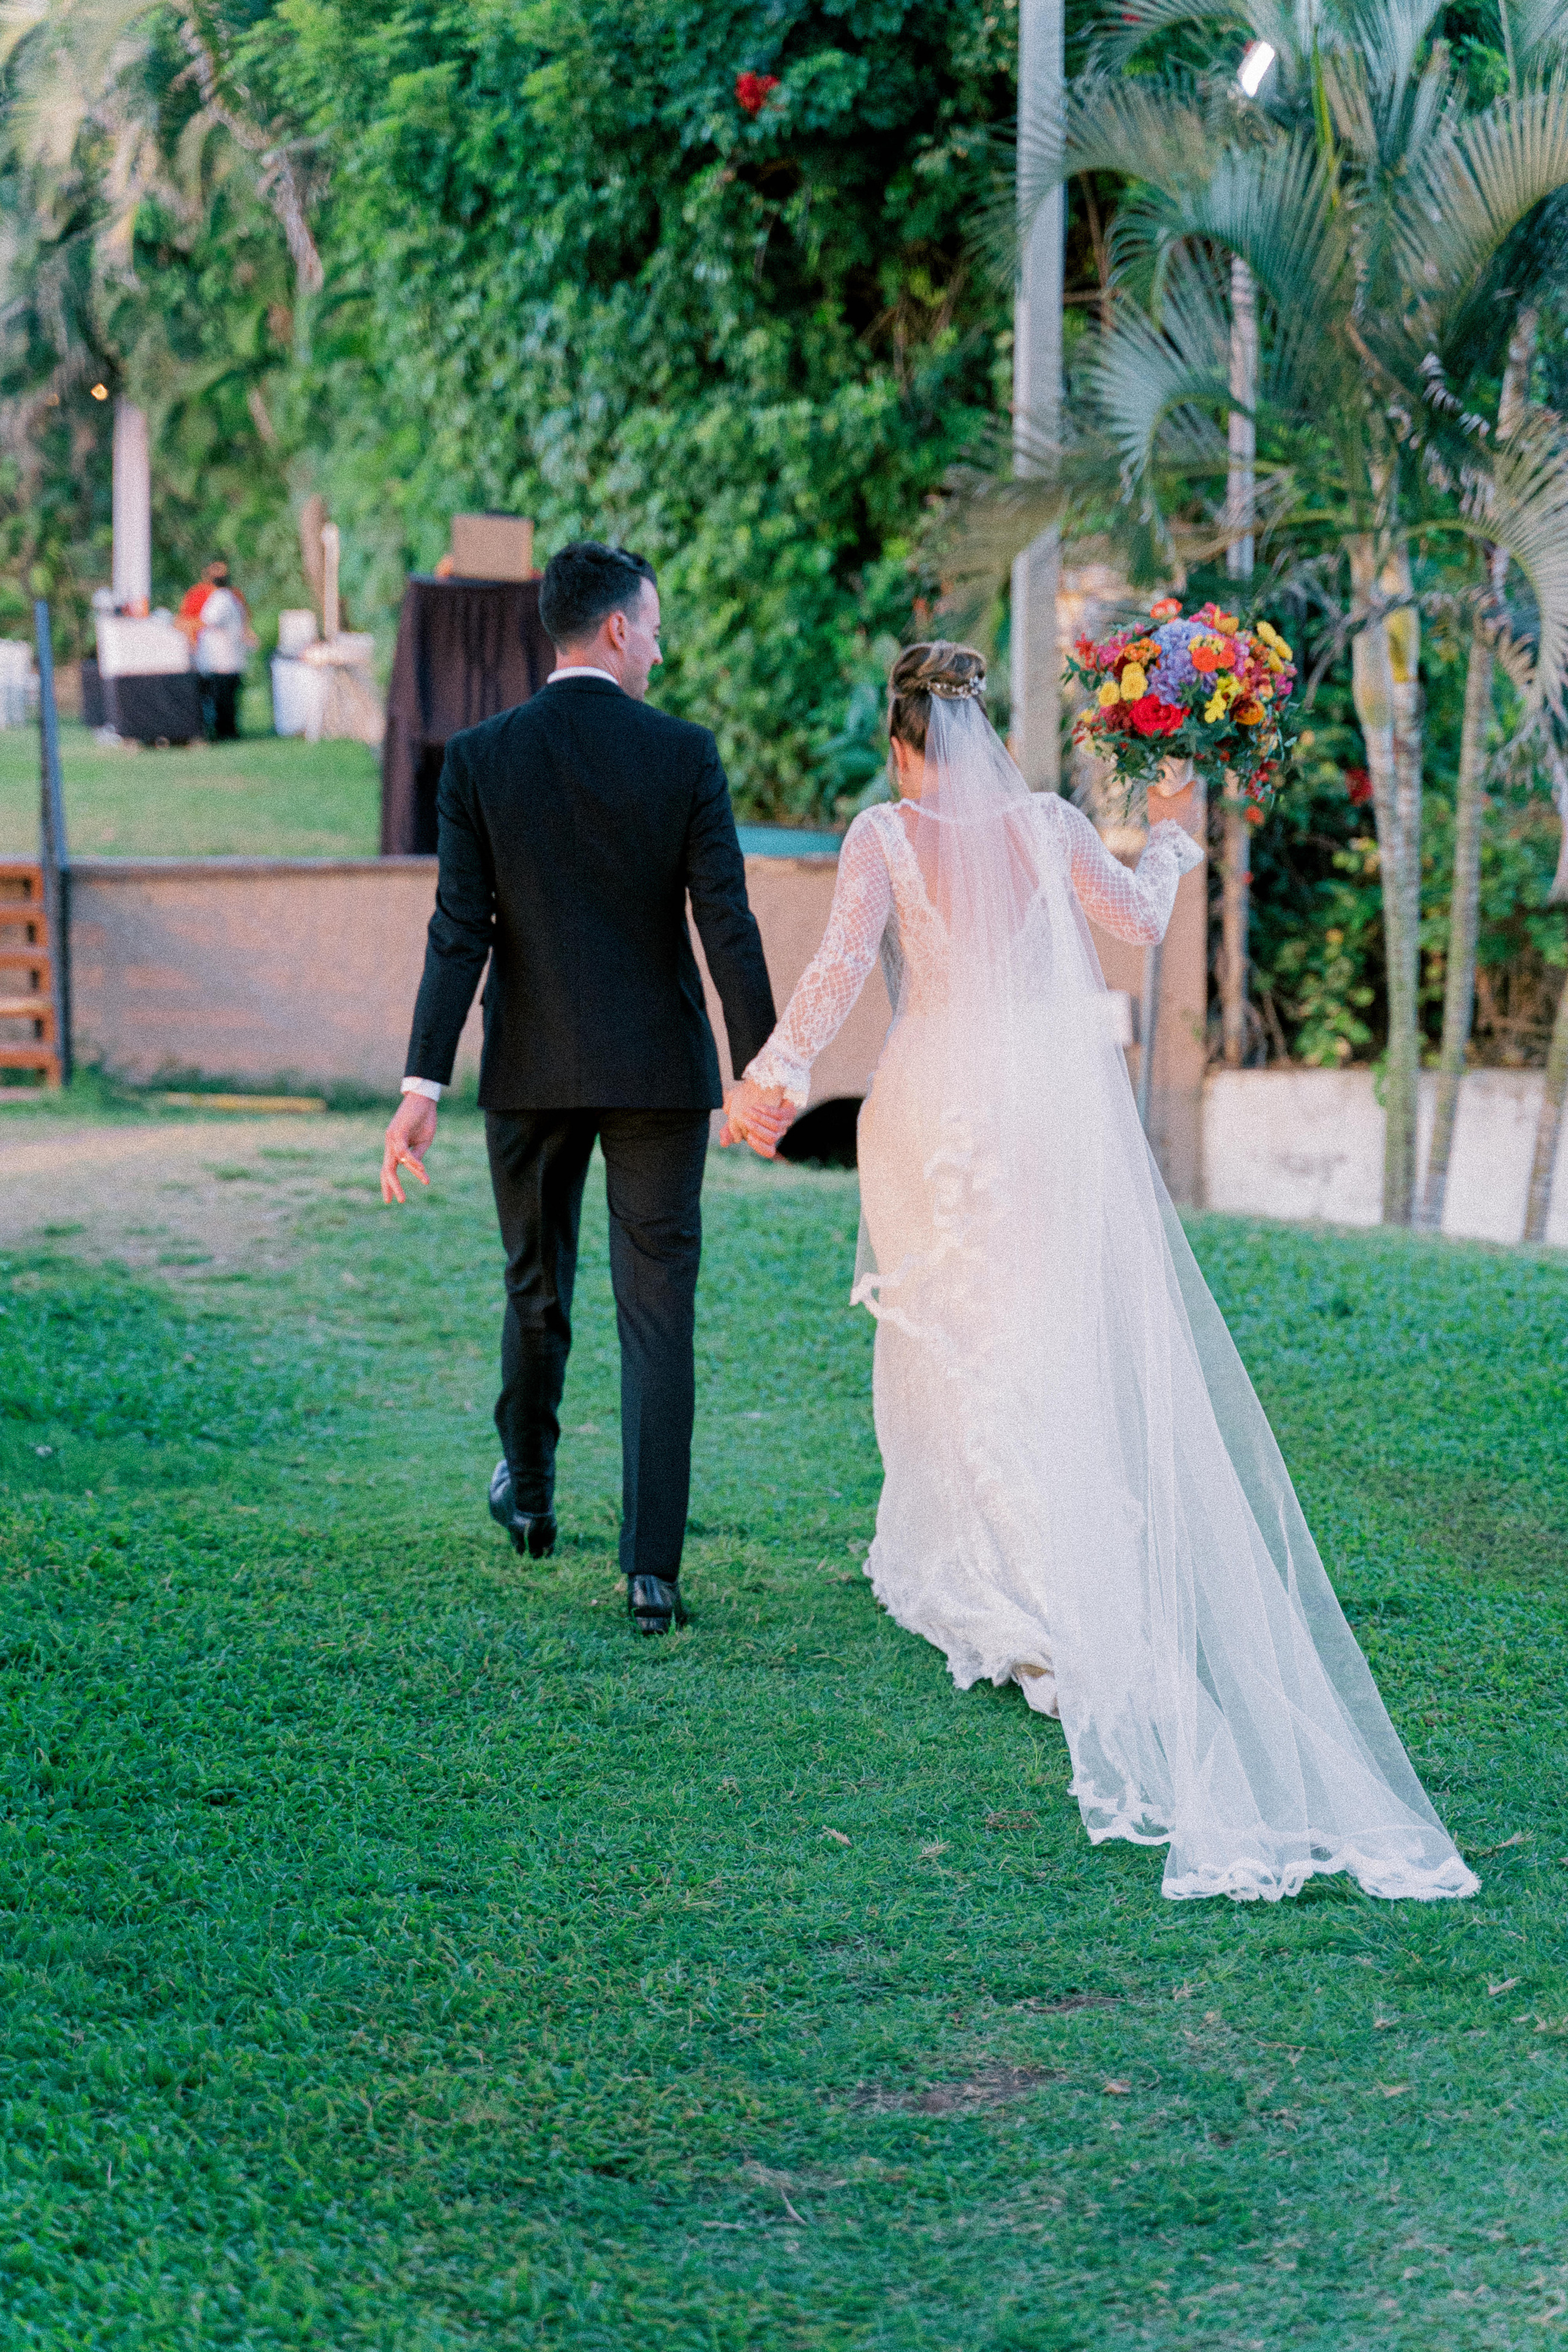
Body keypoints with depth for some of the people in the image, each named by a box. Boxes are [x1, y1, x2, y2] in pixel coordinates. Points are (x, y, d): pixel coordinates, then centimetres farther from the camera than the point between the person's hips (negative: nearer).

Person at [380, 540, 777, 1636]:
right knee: (658, 1317, 0)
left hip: (531, 1071, 2)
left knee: (537, 1290, 21)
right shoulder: (685, 753, -7)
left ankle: (530, 1494, 41)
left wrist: (423, 1084, -8)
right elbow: (727, 923, -8)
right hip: (660, 1071, -2)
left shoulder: (480, 758, -4)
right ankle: (653, 1566, -5)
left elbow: (459, 933, -8)